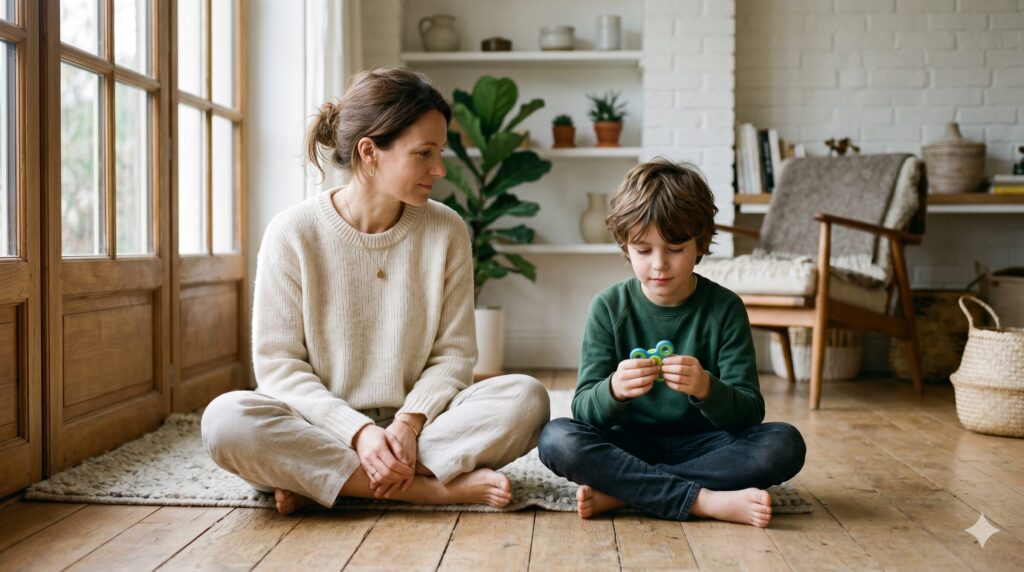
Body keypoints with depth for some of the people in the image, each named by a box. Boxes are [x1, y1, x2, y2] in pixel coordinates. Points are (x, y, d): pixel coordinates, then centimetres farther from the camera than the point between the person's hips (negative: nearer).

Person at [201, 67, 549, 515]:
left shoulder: (447, 231, 0)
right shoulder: (293, 233, -7)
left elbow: (454, 351, 1)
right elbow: (278, 363, -8)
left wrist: (409, 423, -17)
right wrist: (359, 432, -21)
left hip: (416, 428, 2)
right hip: (325, 427, -2)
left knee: (526, 398, -23)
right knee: (226, 419, -32)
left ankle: (316, 481, -22)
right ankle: (435, 488, -25)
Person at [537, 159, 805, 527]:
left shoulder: (725, 308, -5)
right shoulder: (609, 307, -4)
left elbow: (749, 412, -11)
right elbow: (584, 409, -9)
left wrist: (706, 389, -34)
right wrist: (614, 390, -34)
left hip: (700, 445, 1)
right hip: (628, 445, 0)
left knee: (785, 444, -26)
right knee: (556, 438, -27)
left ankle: (620, 491, -24)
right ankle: (707, 501, -27)